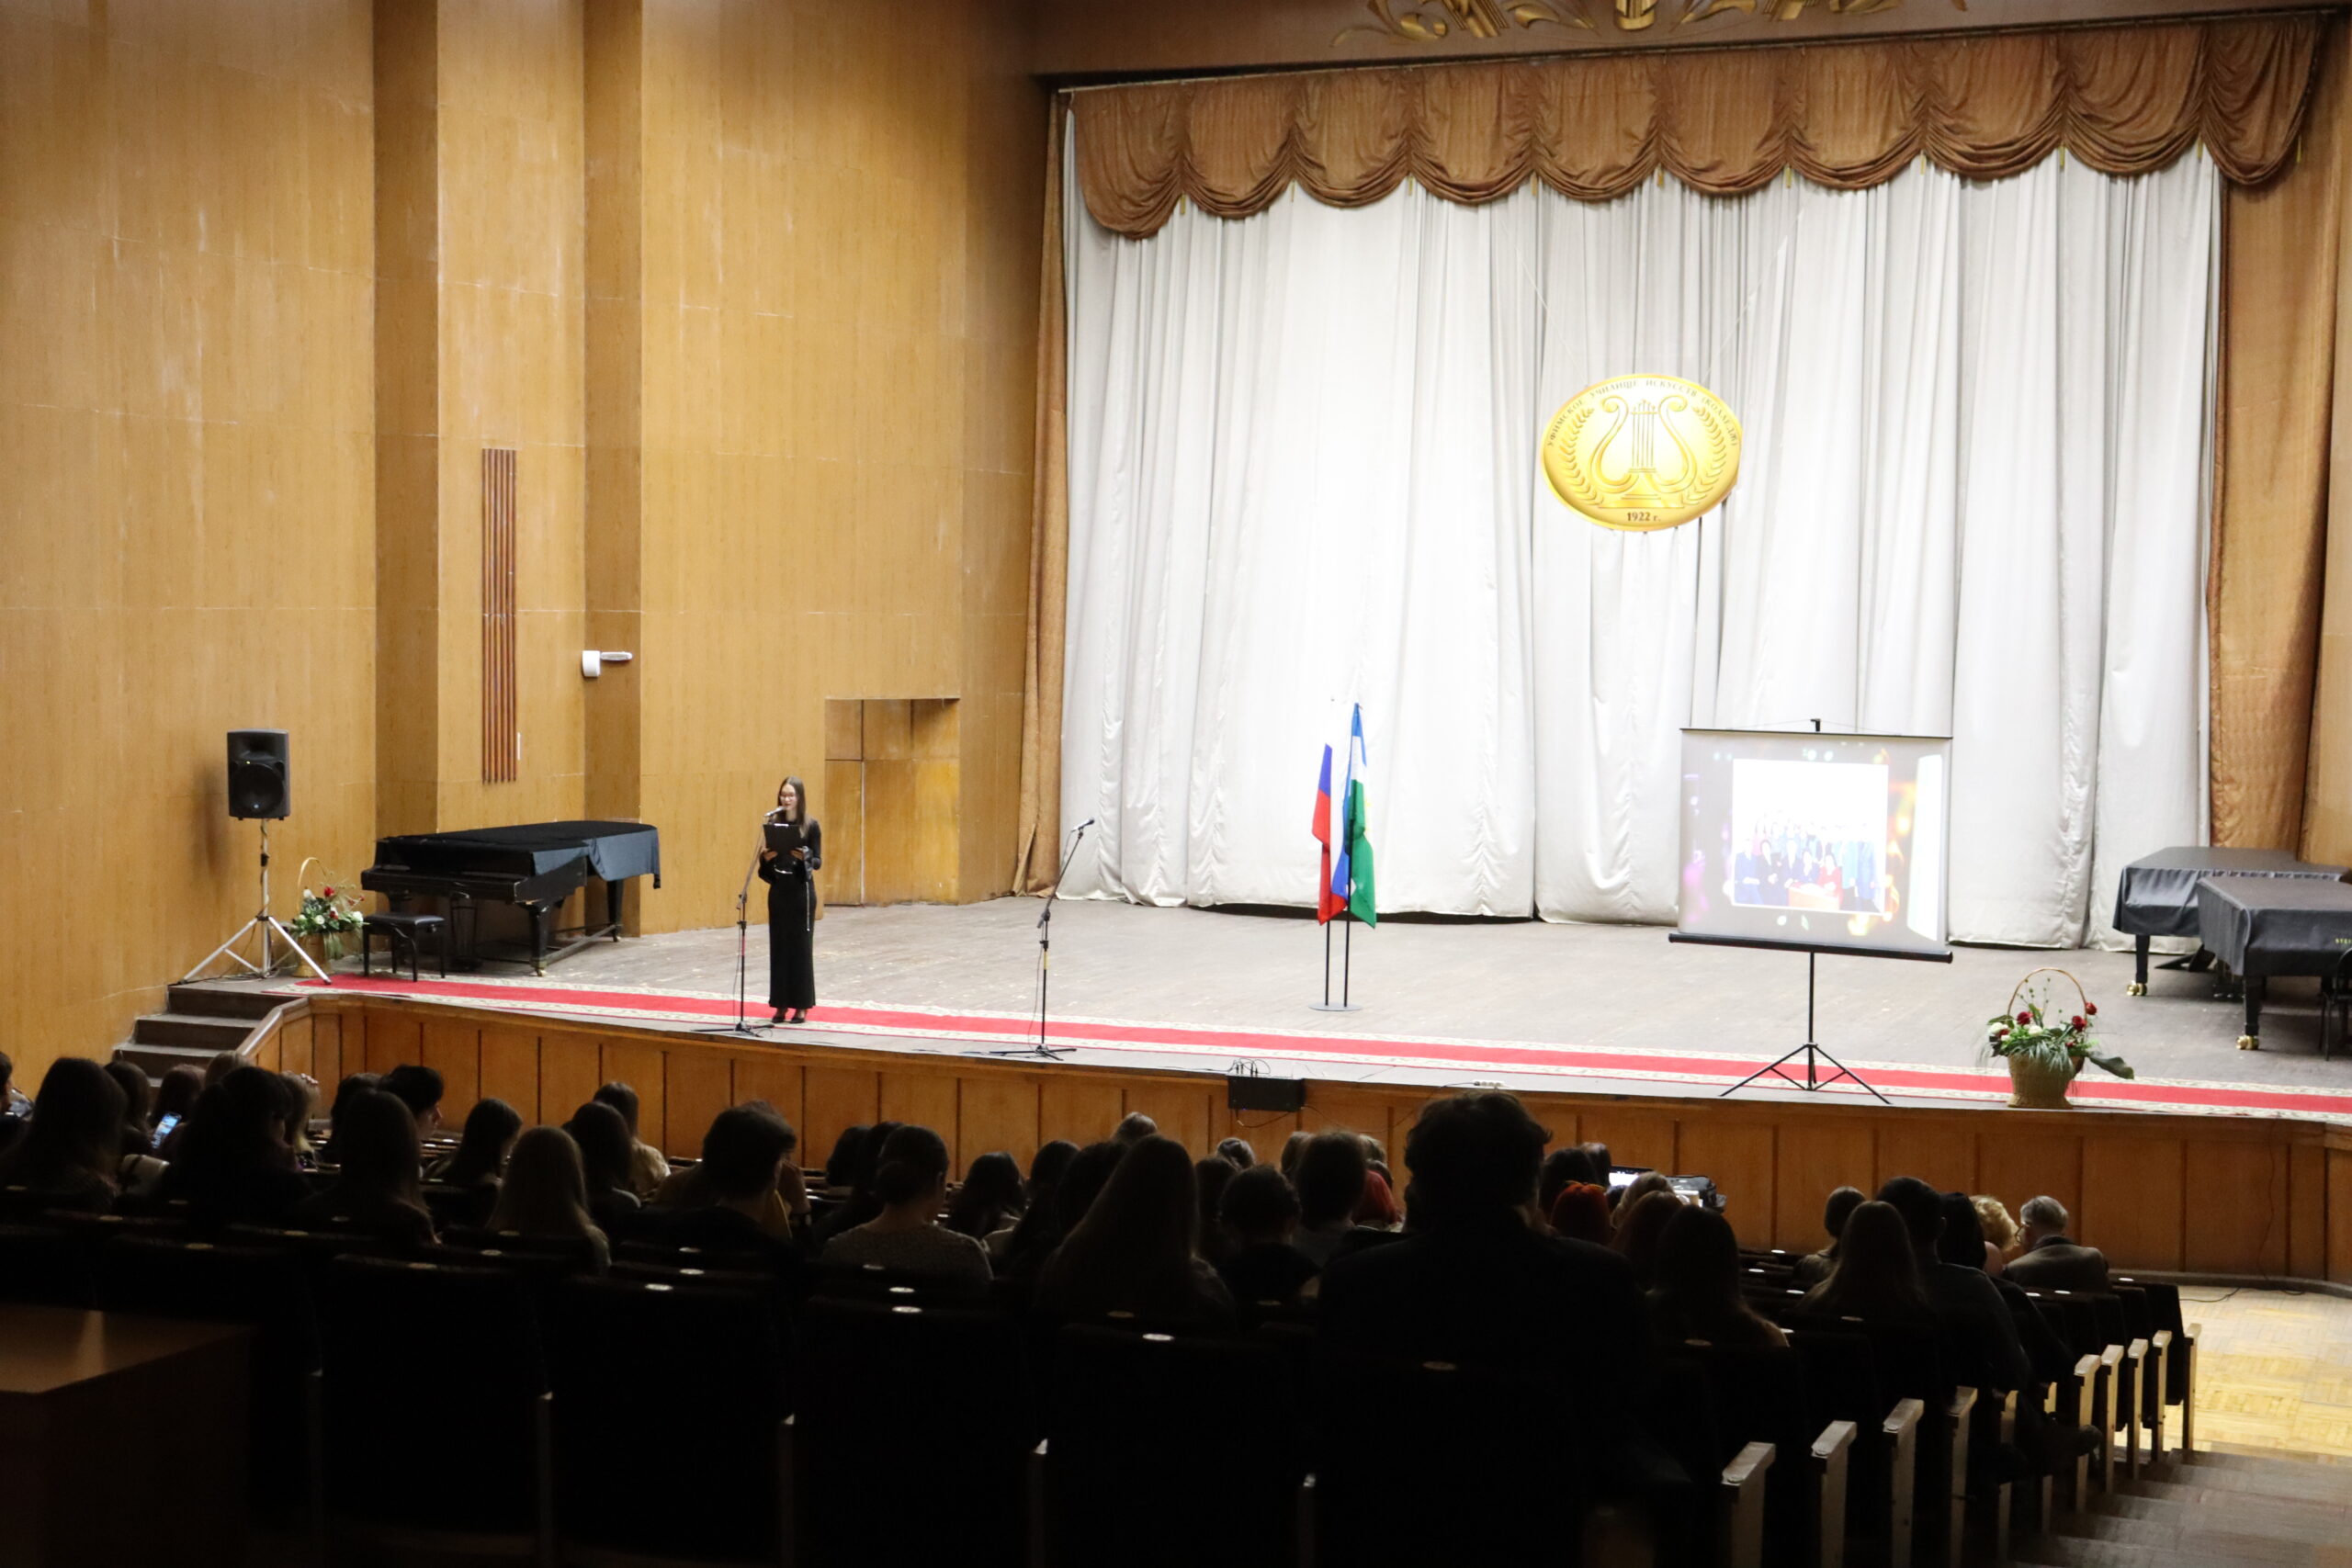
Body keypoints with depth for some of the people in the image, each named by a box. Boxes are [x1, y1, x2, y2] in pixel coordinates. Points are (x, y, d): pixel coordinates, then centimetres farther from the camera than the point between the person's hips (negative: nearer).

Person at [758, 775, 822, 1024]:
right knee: (779, 946, 5)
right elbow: (766, 857, 9)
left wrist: (804, 857, -25)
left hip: (802, 891, -3)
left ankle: (802, 1006, 5)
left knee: (801, 946, -1)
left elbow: (818, 861, -5)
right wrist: (766, 857, -13)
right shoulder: (773, 823, 5)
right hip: (778, 891, 3)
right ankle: (781, 1004, 11)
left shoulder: (810, 825, -4)